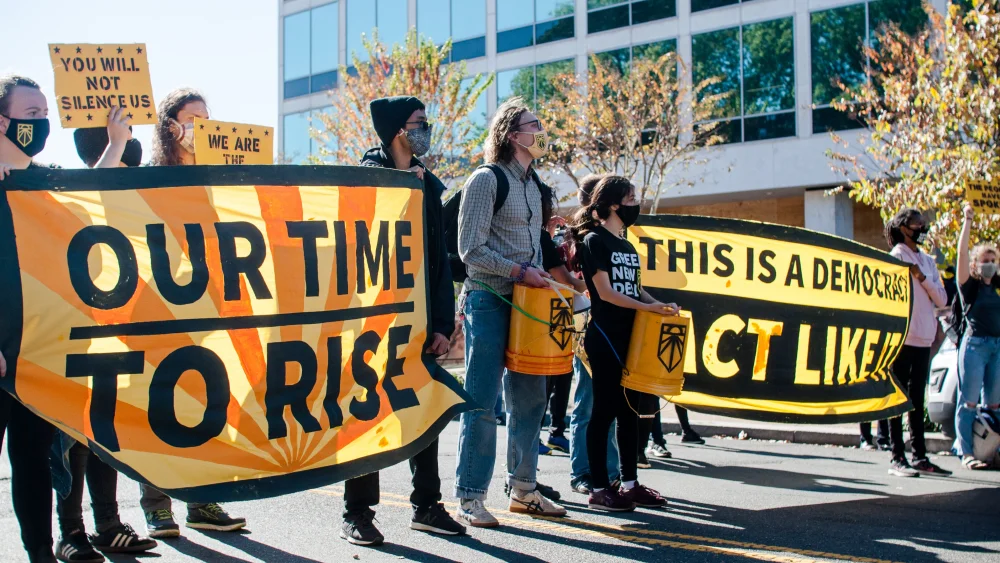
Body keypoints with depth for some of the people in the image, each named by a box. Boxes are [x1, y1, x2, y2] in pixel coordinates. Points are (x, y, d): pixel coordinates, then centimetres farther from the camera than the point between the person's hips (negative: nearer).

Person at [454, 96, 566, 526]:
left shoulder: (534, 185, 16)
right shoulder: (486, 180, -8)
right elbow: (471, 250, -14)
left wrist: (540, 275, 9)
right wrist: (518, 272, -17)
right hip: (489, 301, -8)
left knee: (529, 398, 11)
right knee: (482, 402, -5)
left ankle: (523, 489, 22)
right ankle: (470, 498, 3)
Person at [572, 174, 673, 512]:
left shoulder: (628, 246, 17)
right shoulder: (594, 241, -6)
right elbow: (605, 292, -13)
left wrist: (661, 306, 2)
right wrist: (648, 307, -17)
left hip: (631, 337, 8)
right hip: (605, 336, -8)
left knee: (630, 410, 10)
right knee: (605, 411, -5)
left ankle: (630, 484, 18)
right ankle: (599, 489, 1)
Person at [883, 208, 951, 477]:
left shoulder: (928, 261, 15)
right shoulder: (897, 256, -4)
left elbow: (942, 299, 8)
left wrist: (923, 278, -7)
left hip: (924, 339, 7)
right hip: (902, 338, -7)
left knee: (917, 399, 10)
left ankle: (920, 457, 15)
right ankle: (897, 458, -2)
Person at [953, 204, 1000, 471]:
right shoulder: (970, 286, -1)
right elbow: (961, 252, -10)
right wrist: (968, 221, -12)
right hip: (975, 344, -6)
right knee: (969, 401, -5)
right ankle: (966, 453, -5)